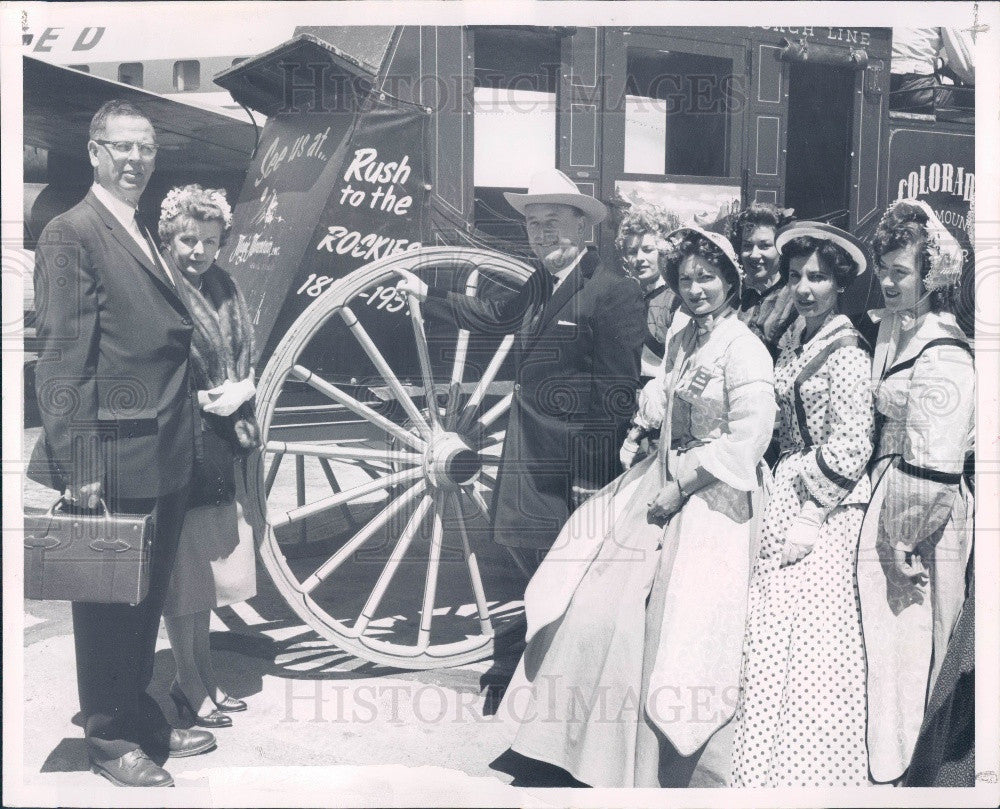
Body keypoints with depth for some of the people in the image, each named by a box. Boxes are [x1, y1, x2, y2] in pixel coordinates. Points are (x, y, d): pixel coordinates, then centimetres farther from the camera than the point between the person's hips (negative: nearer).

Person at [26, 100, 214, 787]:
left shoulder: (147, 238, 16)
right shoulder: (71, 235, -10)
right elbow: (63, 357, -15)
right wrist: (78, 465, -18)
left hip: (167, 458, 8)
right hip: (114, 458, -8)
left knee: (145, 597, 18)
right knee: (108, 600, 6)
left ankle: (143, 722, 33)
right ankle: (111, 742, 21)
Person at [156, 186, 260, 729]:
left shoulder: (223, 288, 10)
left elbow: (246, 356, 15)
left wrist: (240, 390, -4)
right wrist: (206, 399, -15)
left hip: (219, 449, 8)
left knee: (208, 566, 16)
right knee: (182, 572, 2)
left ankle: (205, 672, 29)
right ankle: (188, 684, 15)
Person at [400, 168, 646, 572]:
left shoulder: (614, 292, -16)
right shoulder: (539, 284, 11)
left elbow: (619, 392, -19)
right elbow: (499, 316, 31)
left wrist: (594, 482, -19)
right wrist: (426, 294, 37)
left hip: (580, 465, -8)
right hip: (530, 459, 8)